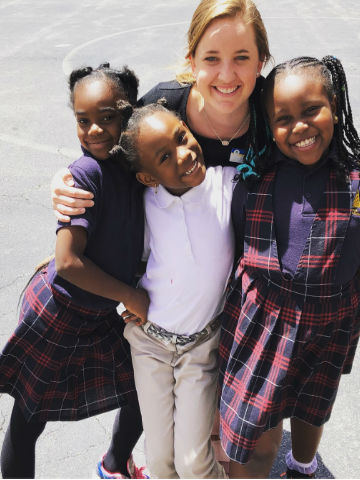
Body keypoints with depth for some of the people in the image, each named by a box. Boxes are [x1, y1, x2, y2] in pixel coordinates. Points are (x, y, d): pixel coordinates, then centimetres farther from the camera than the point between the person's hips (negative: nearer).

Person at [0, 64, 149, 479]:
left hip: (100, 316, 7)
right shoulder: (87, 172, -24)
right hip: (57, 312, -7)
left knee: (144, 394, 18)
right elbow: (69, 262, -27)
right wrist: (132, 297, -16)